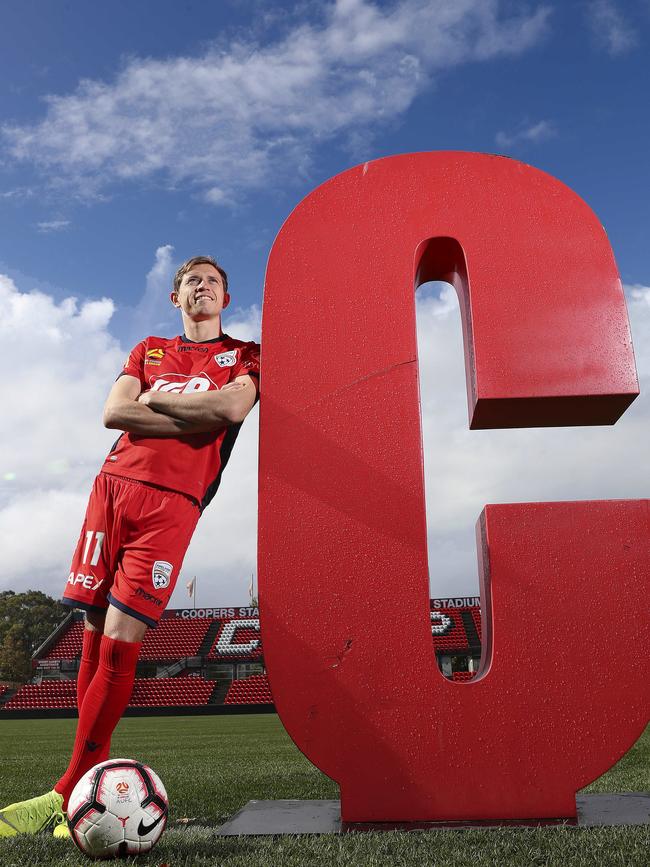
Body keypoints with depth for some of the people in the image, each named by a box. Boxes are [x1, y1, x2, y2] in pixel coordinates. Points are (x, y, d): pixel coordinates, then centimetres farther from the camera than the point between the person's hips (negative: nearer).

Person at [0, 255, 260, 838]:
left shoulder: (245, 355, 15)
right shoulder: (150, 349, 24)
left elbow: (234, 404, -9)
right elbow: (114, 412, 6)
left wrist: (153, 398, 1)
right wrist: (196, 418, -3)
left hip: (171, 500, -4)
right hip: (114, 484, 4)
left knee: (120, 640, -11)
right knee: (95, 638, 1)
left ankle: (71, 792, -2)